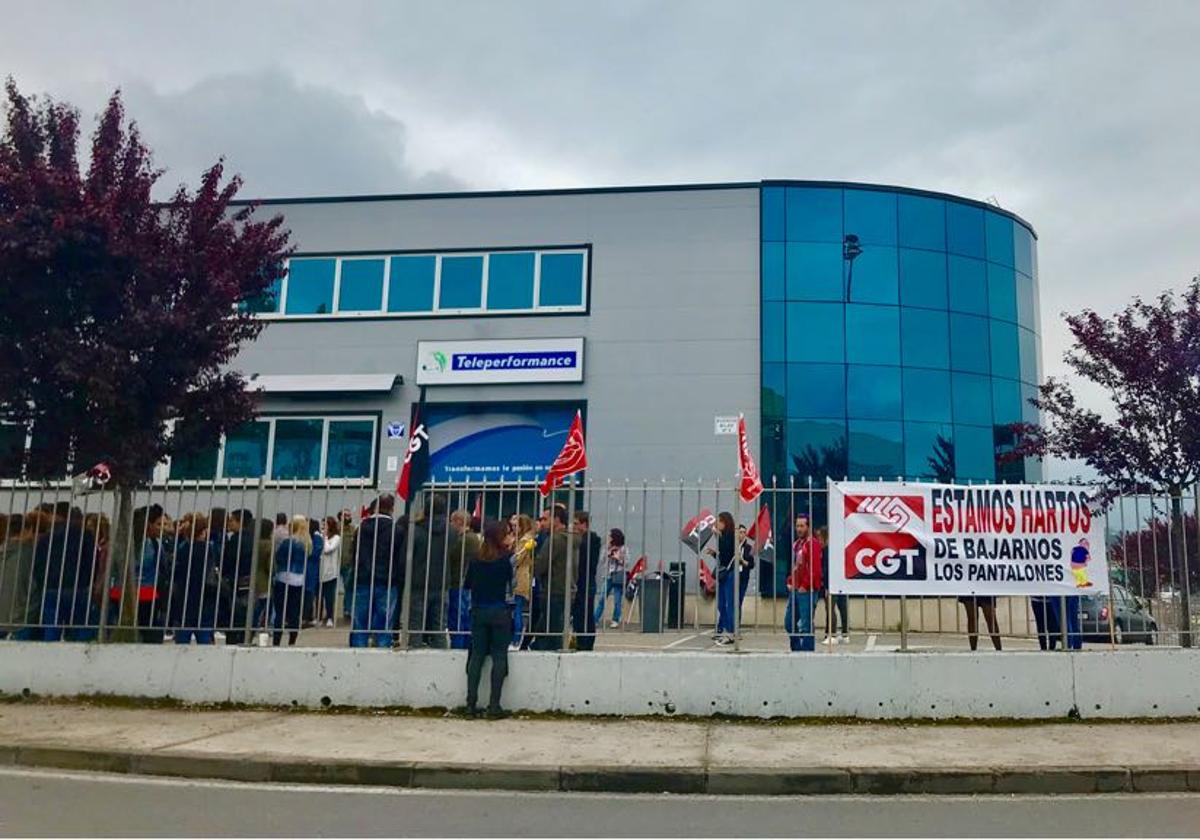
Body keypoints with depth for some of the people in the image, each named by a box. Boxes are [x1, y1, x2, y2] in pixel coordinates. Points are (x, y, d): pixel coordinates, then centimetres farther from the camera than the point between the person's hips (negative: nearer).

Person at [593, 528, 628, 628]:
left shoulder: (624, 548, -3)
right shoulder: (609, 548, 9)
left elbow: (627, 563, -3)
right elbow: (603, 561, 9)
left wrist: (618, 558, -17)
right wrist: (608, 554, -6)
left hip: (618, 577, -4)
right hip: (608, 576, 4)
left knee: (617, 601, 1)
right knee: (602, 599, 3)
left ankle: (616, 621, 11)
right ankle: (595, 620, 5)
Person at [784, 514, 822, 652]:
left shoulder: (812, 543, -9)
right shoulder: (796, 544, 17)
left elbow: (815, 568, -17)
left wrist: (805, 586, -17)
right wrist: (790, 582, 12)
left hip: (806, 590, -9)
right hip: (794, 589, 9)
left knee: (806, 625, -6)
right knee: (789, 622, 12)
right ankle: (797, 649, 22)